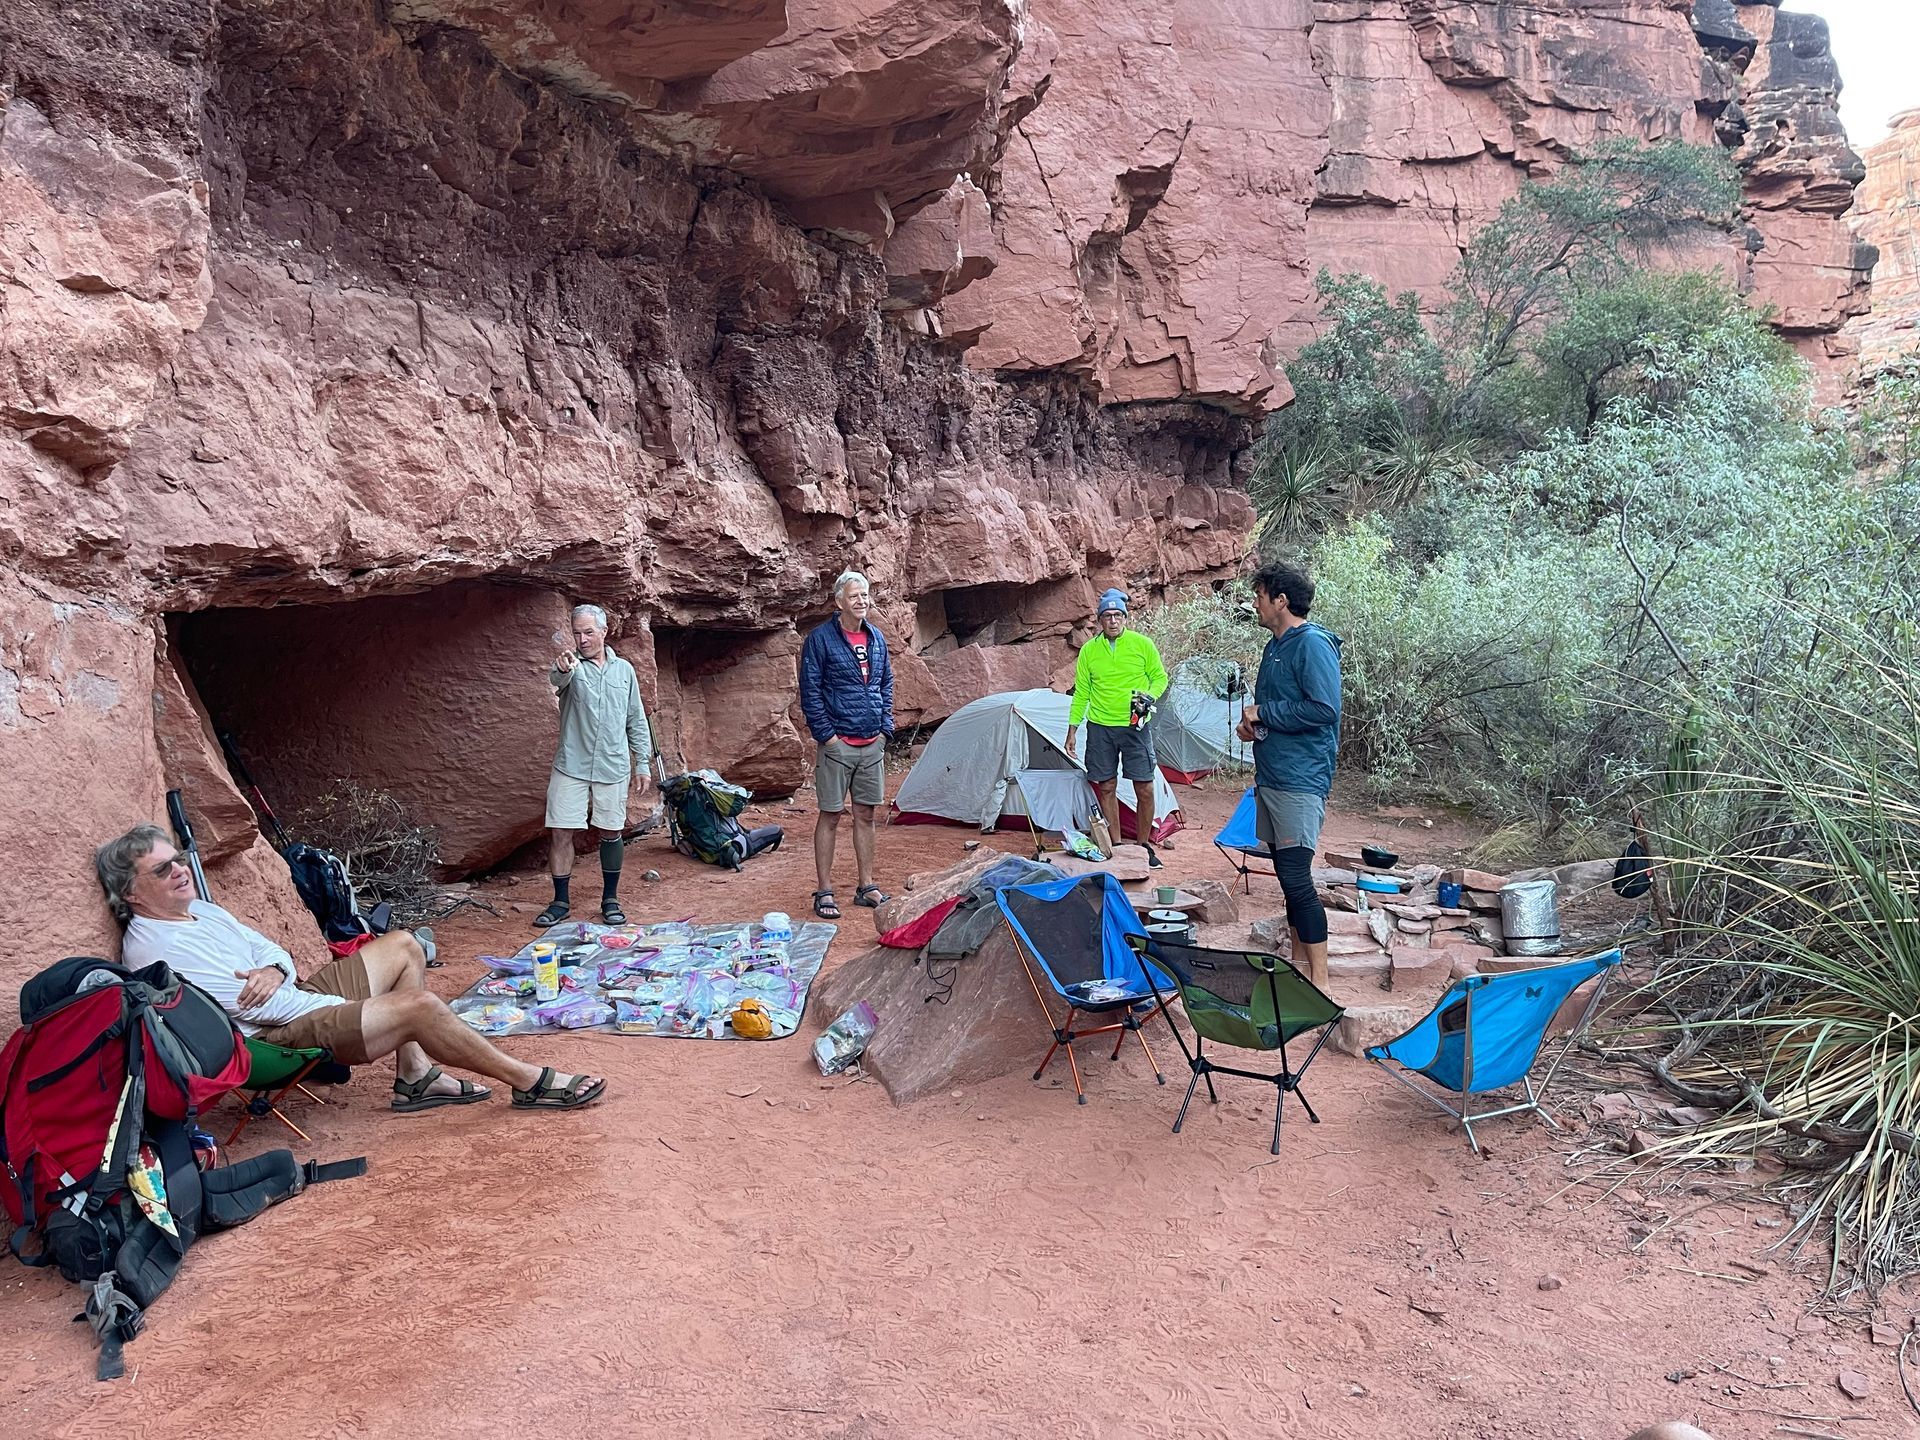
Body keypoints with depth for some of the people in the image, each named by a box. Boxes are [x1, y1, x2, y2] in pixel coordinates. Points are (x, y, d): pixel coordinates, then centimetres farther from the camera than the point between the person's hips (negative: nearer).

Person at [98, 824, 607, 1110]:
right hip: (276, 1036, -10)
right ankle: (530, 1082, -10)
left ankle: (414, 1077, 6)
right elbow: (248, 1006, -22)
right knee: (419, 1004, -22)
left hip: (292, 994, 10)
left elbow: (270, 949, 15)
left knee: (403, 946, 10)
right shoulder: (157, 949, -18)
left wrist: (274, 971, -12)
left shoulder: (199, 911, 13)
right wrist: (347, 1005, -16)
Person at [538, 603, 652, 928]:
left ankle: (610, 900, 21)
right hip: (571, 766, -1)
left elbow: (636, 721, 12)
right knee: (560, 833, -1)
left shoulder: (624, 670, 8)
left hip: (613, 768, 2)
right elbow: (556, 679, -27)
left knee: (611, 833, 8)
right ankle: (561, 902, 13)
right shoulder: (572, 665, -1)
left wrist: (643, 763, 8)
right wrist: (562, 669, -51)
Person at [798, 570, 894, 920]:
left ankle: (866, 887, 21)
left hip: (872, 745, 5)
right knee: (831, 816, 1)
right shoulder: (820, 638, -9)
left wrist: (884, 728, 9)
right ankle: (824, 892, 9)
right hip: (838, 744, -5)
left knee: (865, 815, 12)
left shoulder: (876, 637, 10)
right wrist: (827, 734, -12)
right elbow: (810, 691, -9)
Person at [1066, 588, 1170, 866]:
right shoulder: (1089, 650, 3)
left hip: (1135, 726, -2)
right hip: (1100, 728, 2)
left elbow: (1160, 677, 5)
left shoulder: (1143, 644, -2)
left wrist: (1149, 696, -16)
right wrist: (1072, 729, 5)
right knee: (1106, 787, 6)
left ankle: (1143, 846, 14)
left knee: (1145, 789, -2)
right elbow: (1081, 692, 8)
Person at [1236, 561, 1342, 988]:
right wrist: (1251, 725, 6)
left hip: (1300, 781, -10)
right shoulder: (1276, 647, 16)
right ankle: (1298, 966, 24)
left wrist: (1262, 713, -14)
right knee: (1288, 876, 14)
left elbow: (1324, 709, -23)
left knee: (1297, 879, -10)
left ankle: (1319, 981, -4)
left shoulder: (1314, 644, -13)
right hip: (1271, 777, 10)